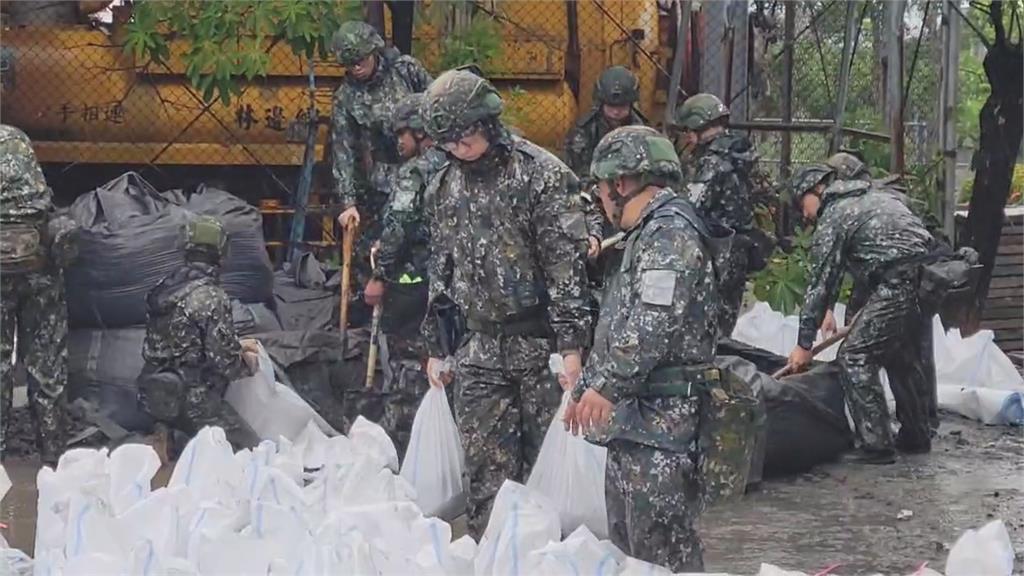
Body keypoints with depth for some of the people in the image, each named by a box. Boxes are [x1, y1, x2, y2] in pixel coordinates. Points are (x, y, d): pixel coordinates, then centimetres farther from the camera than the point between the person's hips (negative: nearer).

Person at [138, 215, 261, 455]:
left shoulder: (165, 288, 6)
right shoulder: (212, 297, -18)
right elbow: (225, 362, -18)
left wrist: (236, 344, 20)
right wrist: (248, 364, 4)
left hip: (155, 395, 8)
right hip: (192, 400, -8)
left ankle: (166, 433, 4)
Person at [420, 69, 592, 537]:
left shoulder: (541, 173, -7)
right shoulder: (443, 187, 11)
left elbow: (566, 262, -11)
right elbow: (440, 270, 19)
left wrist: (571, 343, -16)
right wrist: (436, 347, 17)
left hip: (540, 342, -5)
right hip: (480, 347, 5)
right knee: (486, 471, 3)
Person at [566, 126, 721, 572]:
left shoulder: (670, 233, -13)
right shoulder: (646, 233, 20)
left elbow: (652, 327, -23)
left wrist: (605, 385, -18)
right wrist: (587, 388, 23)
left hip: (660, 418, -11)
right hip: (631, 417, 11)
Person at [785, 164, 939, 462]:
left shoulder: (832, 219, 0)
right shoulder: (873, 197, 26)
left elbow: (820, 283, -1)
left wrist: (804, 343, 3)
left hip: (900, 286, -9)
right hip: (929, 278, 9)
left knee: (855, 357, -4)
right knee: (903, 355, 24)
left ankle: (876, 445, -6)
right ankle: (916, 435, 33)